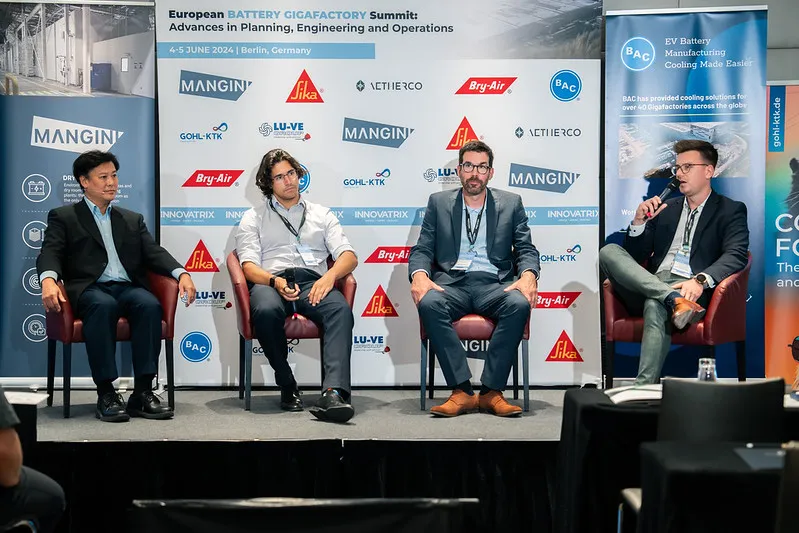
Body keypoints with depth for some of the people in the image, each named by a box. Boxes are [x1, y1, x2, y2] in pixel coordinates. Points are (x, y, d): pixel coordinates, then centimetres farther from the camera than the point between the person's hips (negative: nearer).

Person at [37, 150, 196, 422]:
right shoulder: (63, 217, 15)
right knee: (103, 305, -38)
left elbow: (154, 253, 13)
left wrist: (181, 273, -8)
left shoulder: (133, 220, 26)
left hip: (128, 288, 3)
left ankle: (143, 392, -30)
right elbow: (49, 253, 0)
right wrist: (48, 280, -25)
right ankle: (105, 393, -33)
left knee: (150, 304, -32)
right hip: (89, 289, -3)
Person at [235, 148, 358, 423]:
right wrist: (275, 282, -17)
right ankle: (287, 386, -19)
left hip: (312, 282, 1)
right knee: (265, 310, -39)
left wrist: (329, 276, -11)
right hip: (271, 282, -1)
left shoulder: (321, 214, 25)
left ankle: (333, 393, -49)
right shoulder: (254, 218, 21)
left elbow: (349, 256, 13)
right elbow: (249, 266, 6)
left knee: (340, 310, -35)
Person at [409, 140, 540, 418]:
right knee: (428, 304, -35)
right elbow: (422, 249, 10)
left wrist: (528, 275, -14)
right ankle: (462, 391, -31)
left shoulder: (511, 203, 15)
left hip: (494, 283, 0)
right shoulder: (439, 202, 16)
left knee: (519, 304, -34)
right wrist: (419, 275, -14)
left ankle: (491, 391, -28)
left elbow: (526, 249, 9)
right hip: (451, 282, 0)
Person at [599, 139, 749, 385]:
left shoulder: (730, 210, 11)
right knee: (609, 251, -21)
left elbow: (736, 255, -8)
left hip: (688, 289, -5)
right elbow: (636, 257, 21)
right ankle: (673, 300, -36)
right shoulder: (666, 208, 24)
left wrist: (700, 280, -26)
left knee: (655, 306, -39)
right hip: (650, 285, 5)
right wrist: (639, 222, 1)